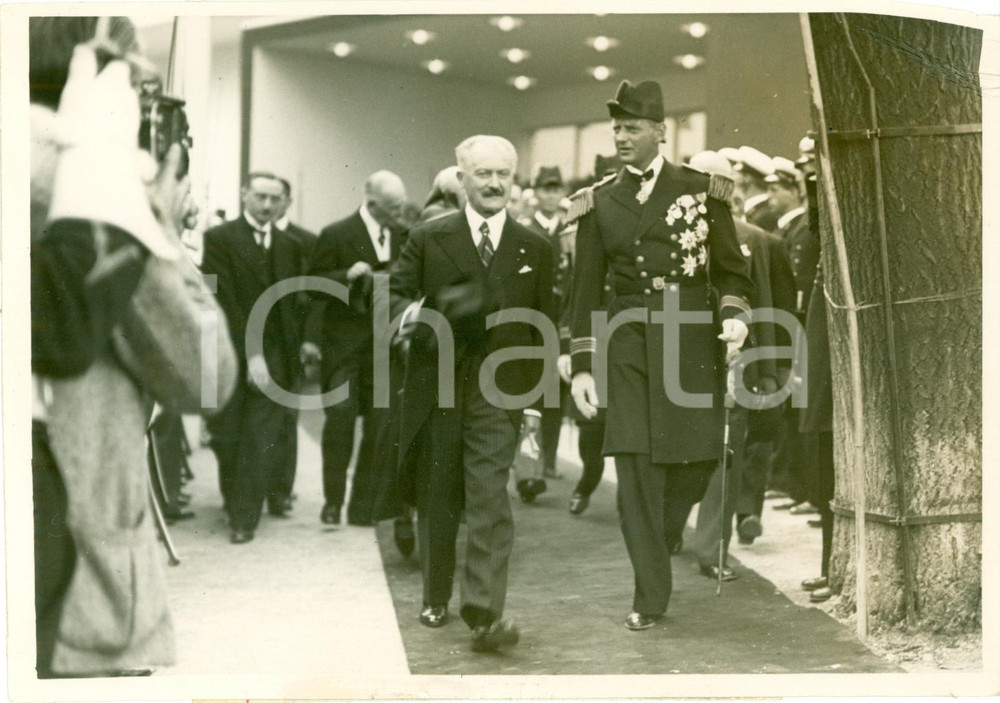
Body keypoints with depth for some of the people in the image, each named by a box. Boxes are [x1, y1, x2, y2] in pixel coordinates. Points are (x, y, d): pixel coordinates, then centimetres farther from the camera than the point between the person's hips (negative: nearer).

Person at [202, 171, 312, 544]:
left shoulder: (289, 246, 9)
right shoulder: (220, 238, -4)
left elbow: (293, 304, 11)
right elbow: (222, 300, -12)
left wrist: (296, 353, 5)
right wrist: (250, 353, -19)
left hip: (274, 352, 2)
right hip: (230, 352, -2)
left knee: (262, 436, -5)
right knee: (225, 436, 4)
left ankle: (245, 516, 2)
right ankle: (234, 497, 27)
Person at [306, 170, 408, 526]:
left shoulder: (402, 236, 9)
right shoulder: (336, 234, -5)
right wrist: (347, 276, -22)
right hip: (345, 341, -4)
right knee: (341, 412, -15)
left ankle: (363, 506, 15)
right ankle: (333, 499, -1)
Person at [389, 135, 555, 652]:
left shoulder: (535, 249, 8)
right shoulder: (428, 239, 4)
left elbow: (543, 329, 10)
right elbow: (395, 293, 3)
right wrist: (410, 314, -22)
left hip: (498, 392, 0)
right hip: (435, 389, 1)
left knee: (490, 498, -12)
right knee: (436, 498, 10)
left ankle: (485, 612, -16)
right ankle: (436, 599, 28)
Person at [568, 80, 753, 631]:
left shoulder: (702, 191, 6)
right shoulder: (598, 203, 10)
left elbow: (731, 269, 8)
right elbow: (586, 290, 10)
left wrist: (734, 316, -12)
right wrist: (582, 365, 4)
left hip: (691, 340, -1)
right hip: (627, 343, 1)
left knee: (697, 457, -2)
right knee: (635, 467, -5)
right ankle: (650, 597, 3)